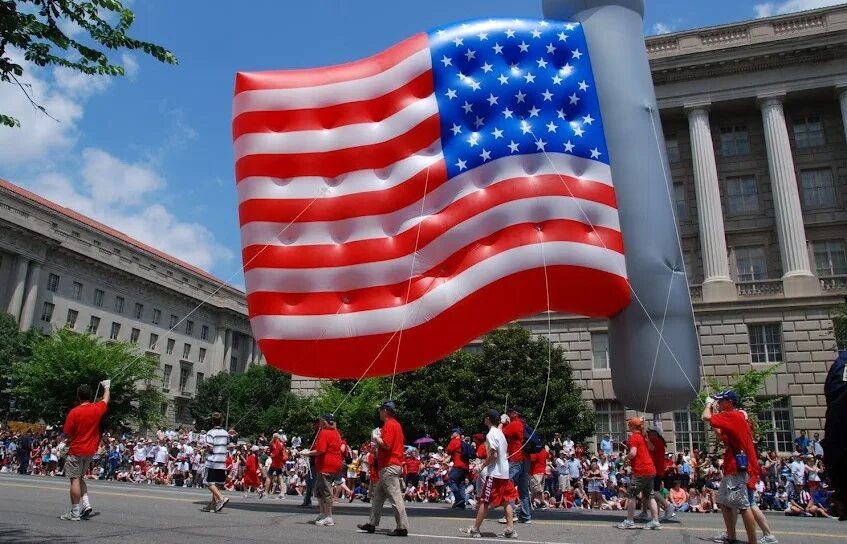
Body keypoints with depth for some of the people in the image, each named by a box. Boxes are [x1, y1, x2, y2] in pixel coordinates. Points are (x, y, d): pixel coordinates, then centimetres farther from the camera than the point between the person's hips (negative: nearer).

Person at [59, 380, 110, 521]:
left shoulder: (74, 412, -14)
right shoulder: (97, 409, -3)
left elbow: (67, 434, -10)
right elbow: (106, 399, 19)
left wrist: (77, 433, 10)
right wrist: (107, 386, 35)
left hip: (76, 451, -5)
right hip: (91, 451, 5)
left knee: (75, 480, 0)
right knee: (80, 478, 19)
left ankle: (75, 512, 2)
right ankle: (86, 504, 8)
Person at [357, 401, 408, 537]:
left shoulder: (389, 425, -14)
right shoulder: (396, 424, 17)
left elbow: (386, 445, -23)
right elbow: (401, 442, 23)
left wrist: (376, 438, -7)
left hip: (389, 467, -11)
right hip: (395, 464, 11)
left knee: (395, 497, -9)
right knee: (377, 496, 16)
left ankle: (403, 527, -8)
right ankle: (372, 524, 22)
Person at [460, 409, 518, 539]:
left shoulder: (491, 434, -14)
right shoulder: (501, 433, 13)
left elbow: (493, 455, -21)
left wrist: (483, 465, -7)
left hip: (493, 473, -8)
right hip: (504, 472, 8)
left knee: (484, 501, -1)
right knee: (506, 501, 9)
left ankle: (475, 529, 5)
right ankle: (510, 529, 7)